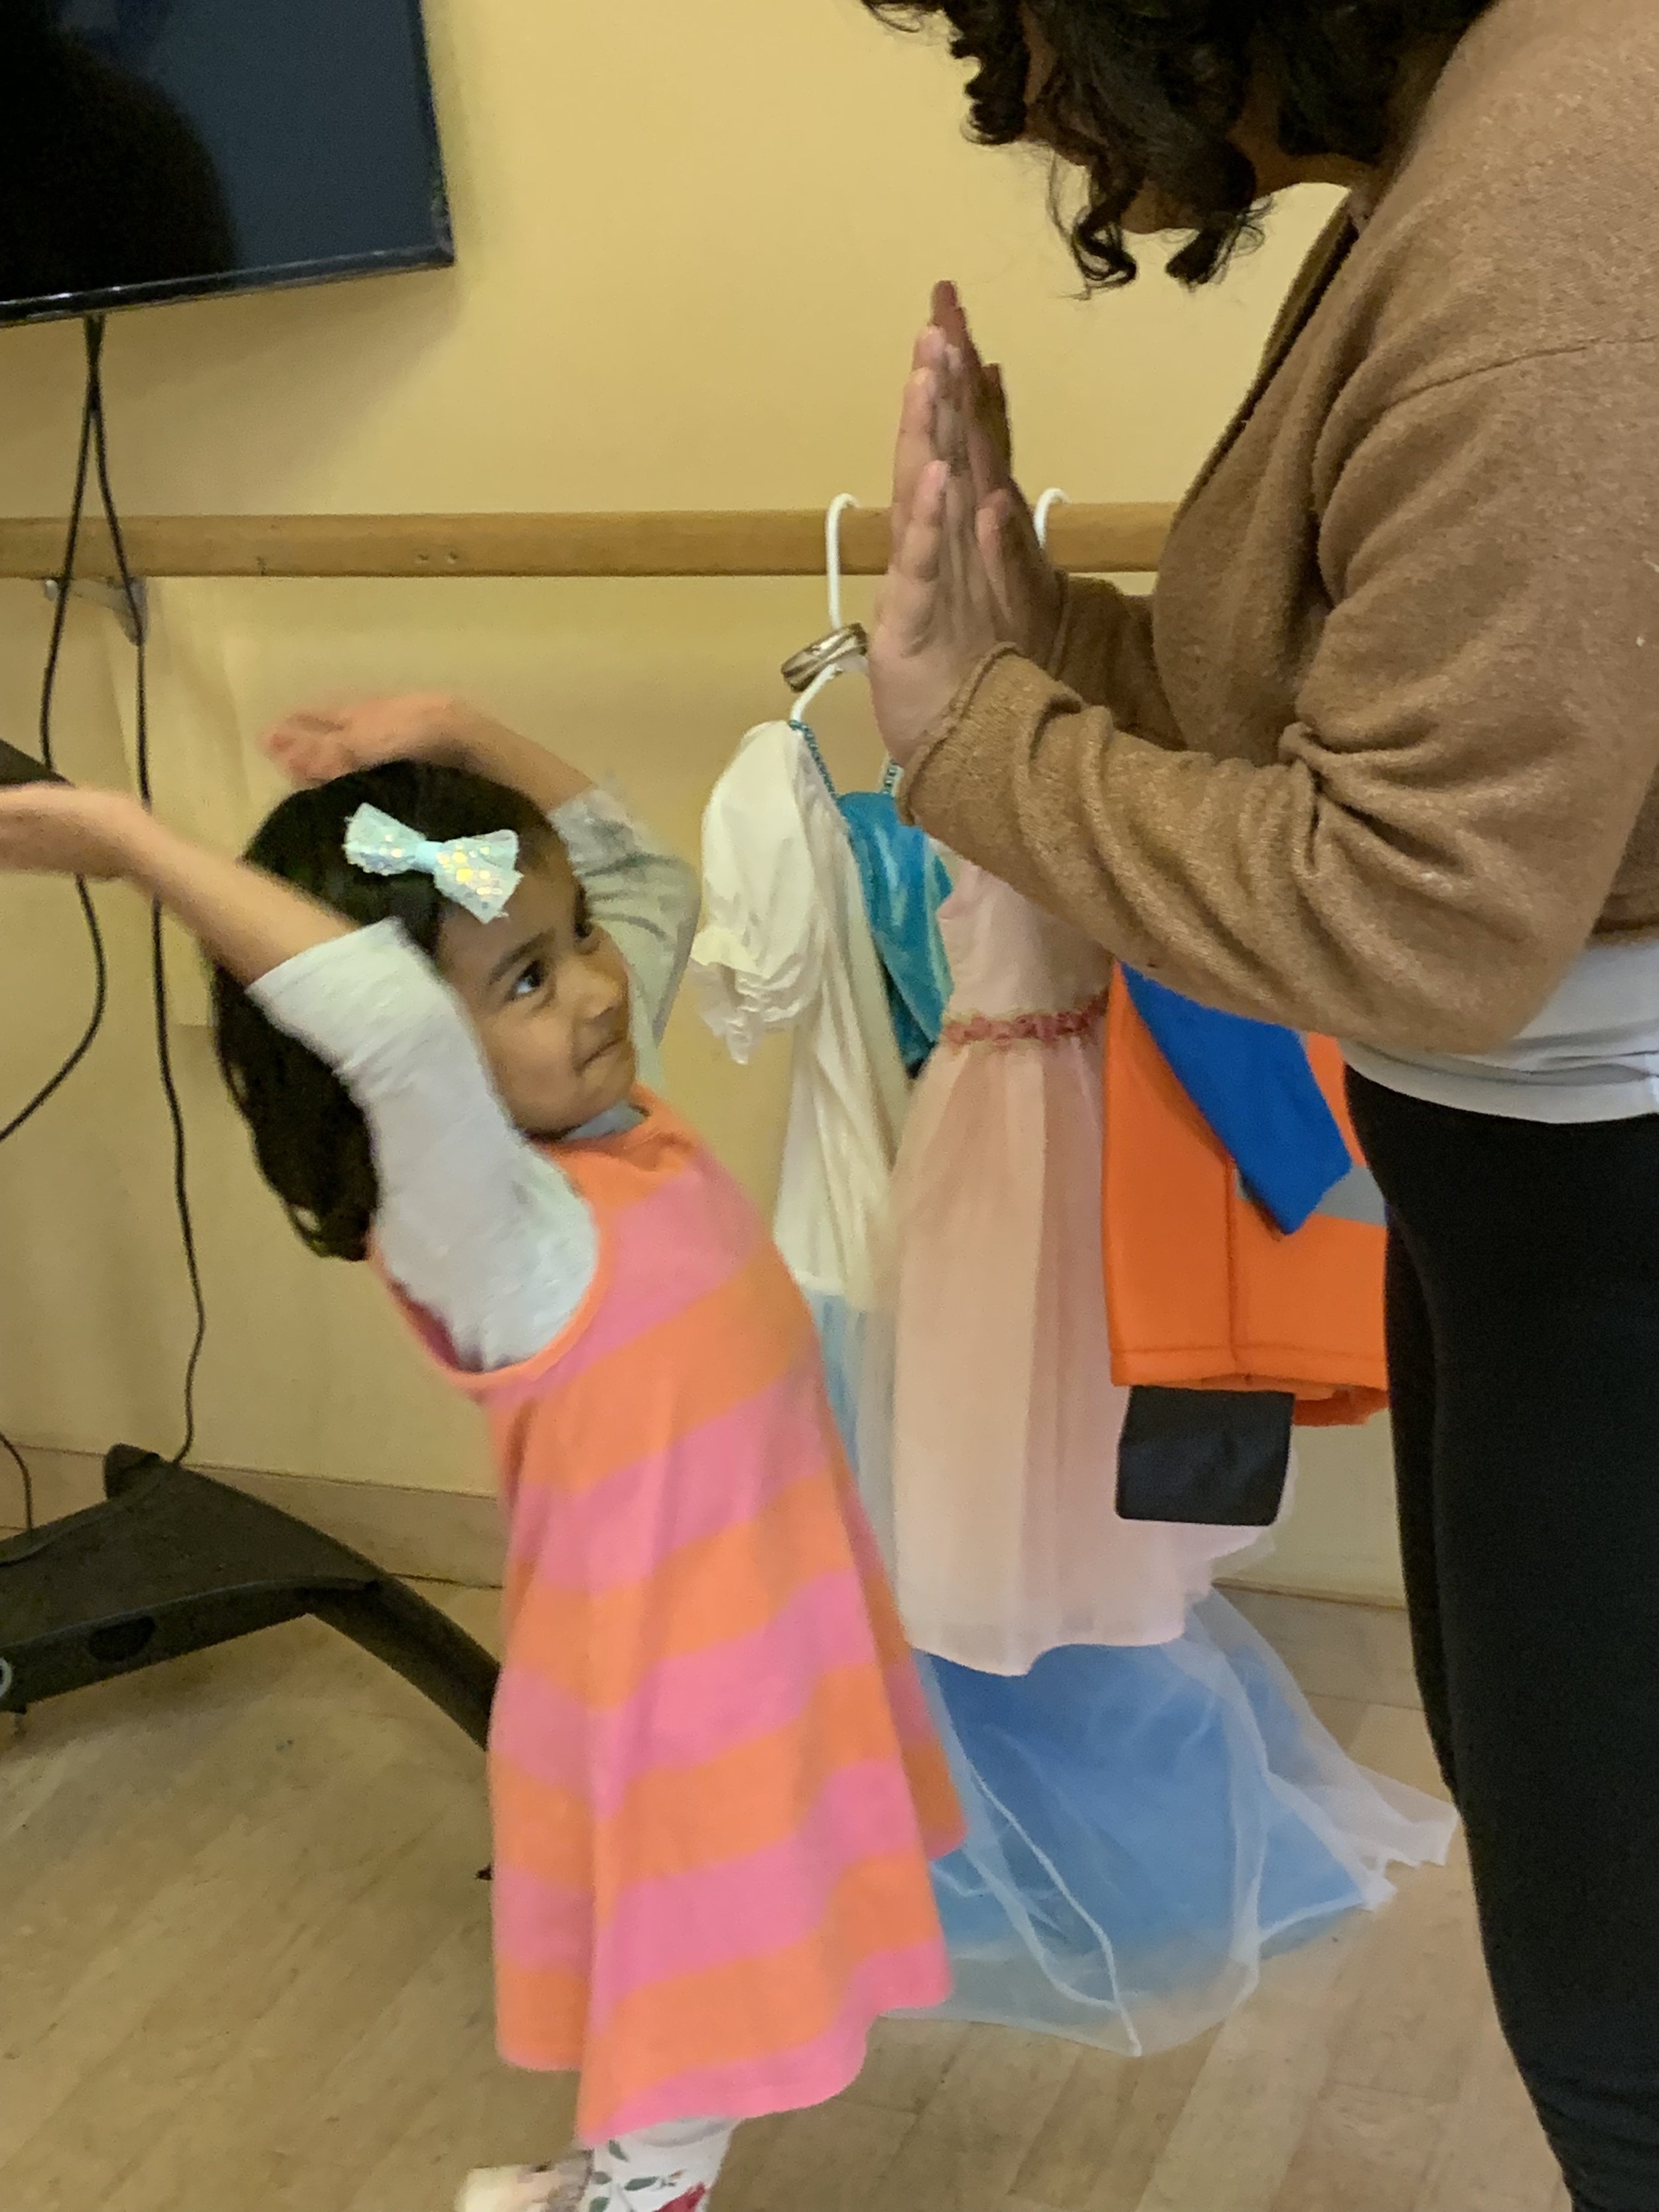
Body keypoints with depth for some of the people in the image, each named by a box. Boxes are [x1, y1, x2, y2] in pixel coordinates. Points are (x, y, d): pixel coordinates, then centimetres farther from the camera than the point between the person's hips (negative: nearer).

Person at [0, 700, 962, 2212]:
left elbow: (650, 881, 9)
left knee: (705, 2049, 25)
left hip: (761, 1644, 8)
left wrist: (457, 737, -5)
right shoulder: (482, 1227, -28)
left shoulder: (600, 1111, -4)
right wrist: (134, 844, -43)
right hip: (675, 1705, -8)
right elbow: (395, 1030, -50)